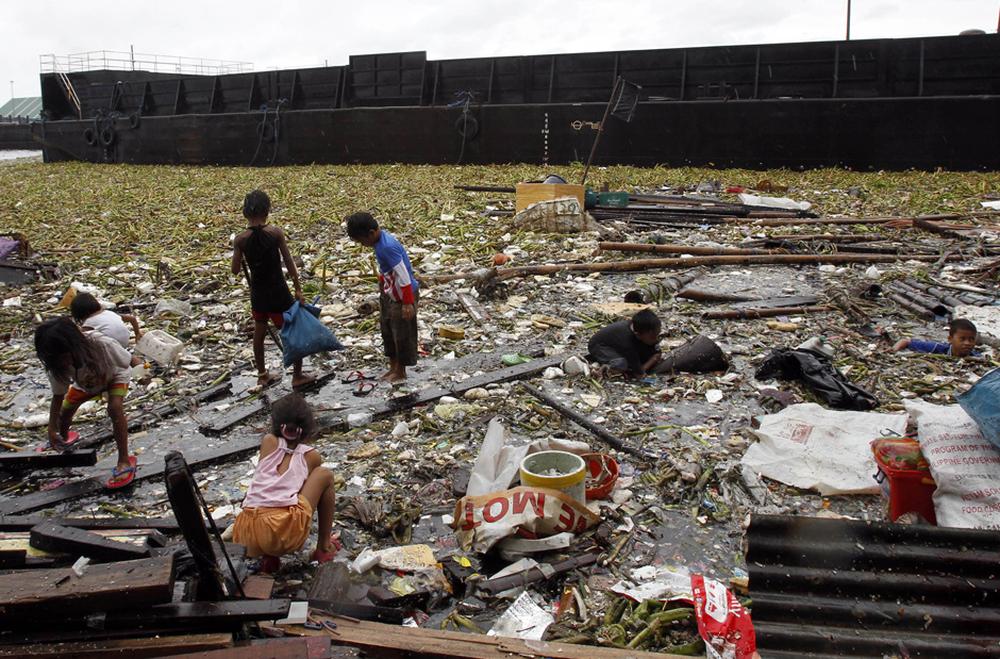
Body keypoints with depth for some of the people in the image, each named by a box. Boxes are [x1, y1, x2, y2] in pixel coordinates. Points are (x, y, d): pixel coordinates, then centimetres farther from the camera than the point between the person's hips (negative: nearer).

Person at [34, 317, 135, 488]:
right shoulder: (57, 365, -30)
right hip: (84, 382, 4)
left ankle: (125, 460, -21)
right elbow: (58, 396, -18)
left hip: (115, 375, -4)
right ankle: (64, 438, 45)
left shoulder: (102, 344, -46)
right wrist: (52, 429, -18)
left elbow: (128, 361, -27)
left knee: (115, 408, -28)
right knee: (65, 411, 7)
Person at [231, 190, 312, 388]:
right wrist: (298, 290, -3)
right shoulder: (275, 232, -15)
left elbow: (235, 270, -2)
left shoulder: (240, 239, -9)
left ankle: (262, 375, 33)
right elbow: (289, 263, -10)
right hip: (278, 290, -3)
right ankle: (297, 376, 17)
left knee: (259, 331, 20)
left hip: (257, 292, 4)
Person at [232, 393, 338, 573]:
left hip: (249, 532, 3)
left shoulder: (268, 442, 18)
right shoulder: (312, 455, 15)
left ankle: (268, 555, 14)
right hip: (287, 531, -3)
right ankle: (324, 547, 24)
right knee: (325, 475, 20)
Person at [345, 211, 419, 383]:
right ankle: (393, 367, 33)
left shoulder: (387, 246, -29)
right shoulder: (381, 240, 0)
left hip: (403, 295, -10)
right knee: (387, 330, 19)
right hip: (390, 293, 10)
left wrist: (408, 303, -26)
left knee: (402, 334, 4)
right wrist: (382, 288, 24)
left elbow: (403, 275, -28)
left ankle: (401, 372, 19)